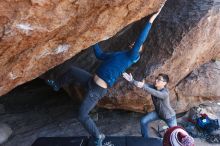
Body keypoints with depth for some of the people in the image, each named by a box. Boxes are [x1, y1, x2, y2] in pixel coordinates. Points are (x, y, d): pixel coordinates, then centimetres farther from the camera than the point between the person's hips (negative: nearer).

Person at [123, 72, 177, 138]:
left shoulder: (165, 93, -37)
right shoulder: (153, 87, -18)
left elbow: (155, 93, -57)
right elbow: (142, 84, -32)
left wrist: (143, 86, -69)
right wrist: (132, 80, -47)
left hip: (169, 116, -5)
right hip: (158, 112, 6)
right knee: (143, 121, -2)